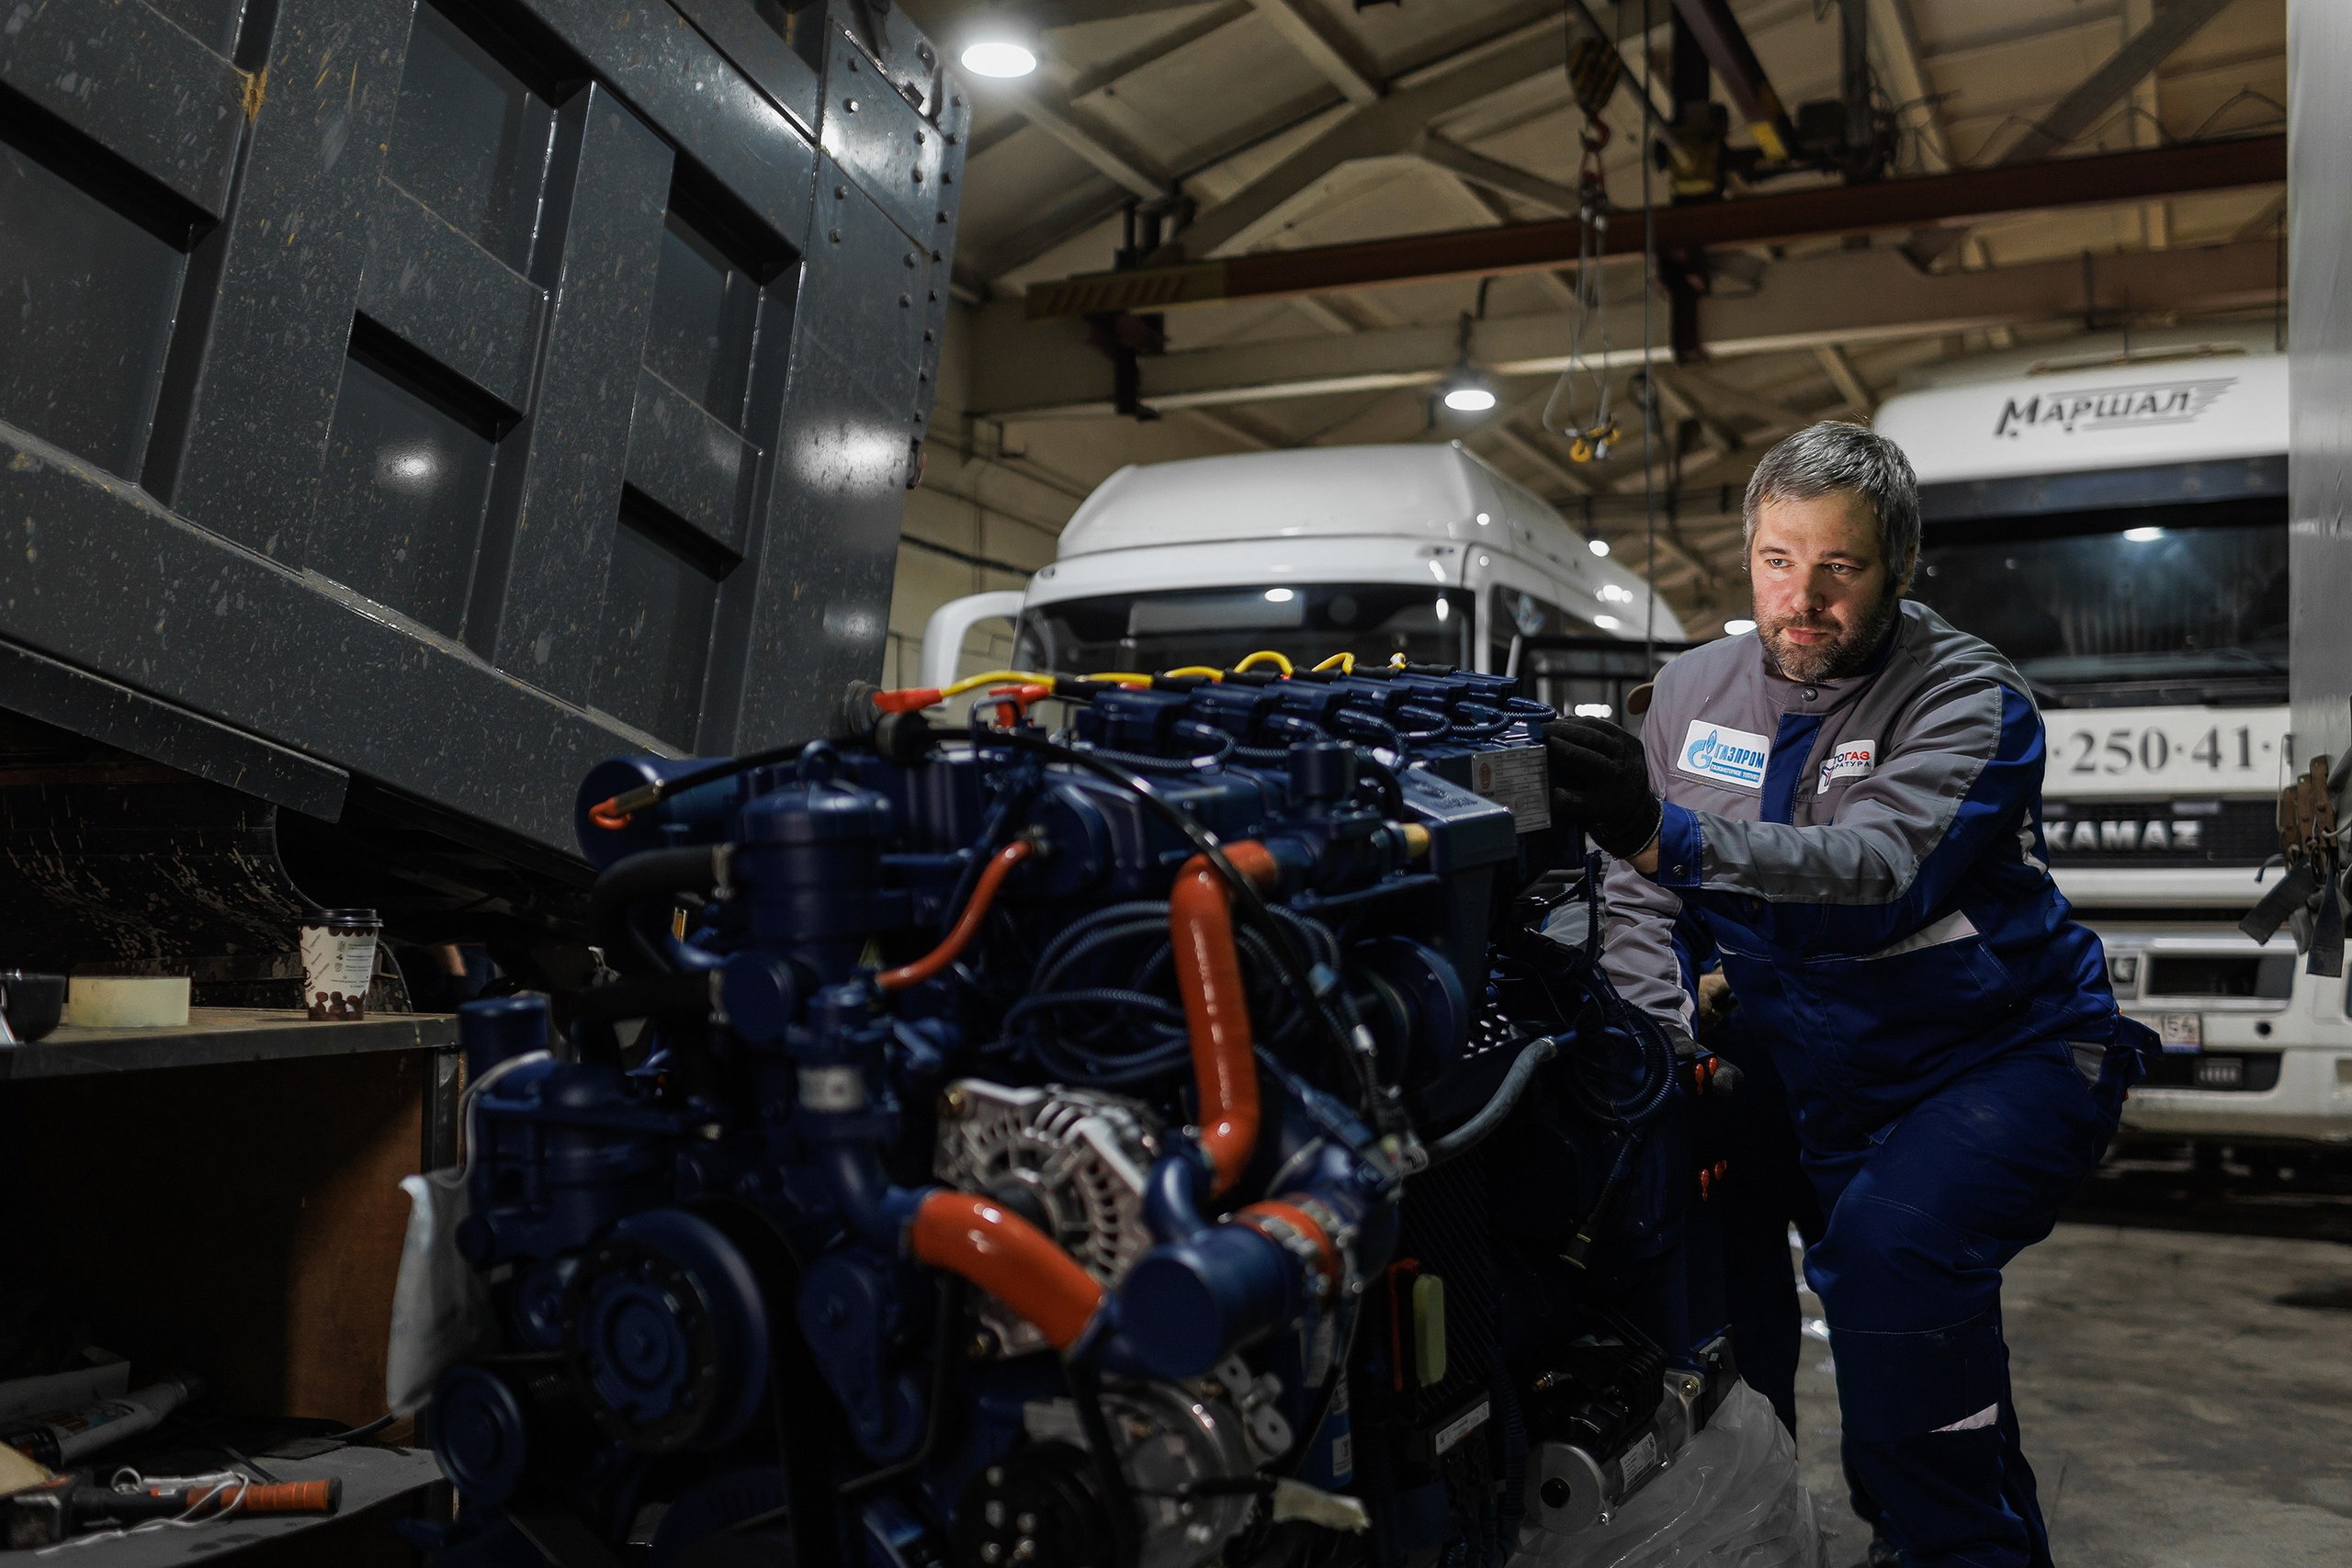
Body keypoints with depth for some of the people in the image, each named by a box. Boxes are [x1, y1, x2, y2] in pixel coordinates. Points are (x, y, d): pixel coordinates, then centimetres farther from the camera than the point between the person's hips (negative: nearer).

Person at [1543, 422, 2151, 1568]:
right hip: (1829, 1076, 6)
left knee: (1893, 1240, -28)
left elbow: (1877, 872, -35)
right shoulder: (1697, 688, 0)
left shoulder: (1969, 698, -17)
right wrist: (1663, 1042, -15)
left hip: (2011, 1054, -5)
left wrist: (1668, 836, -48)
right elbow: (1638, 897, 2)